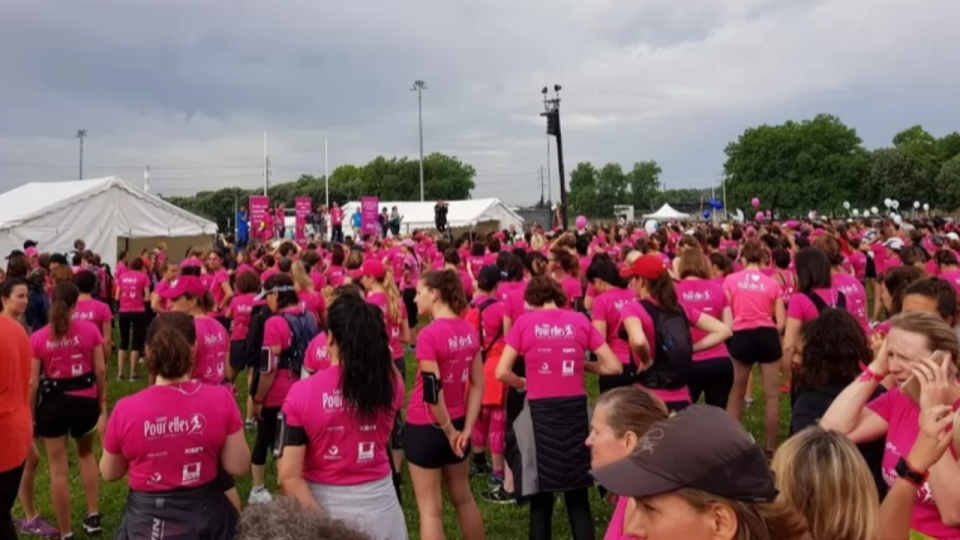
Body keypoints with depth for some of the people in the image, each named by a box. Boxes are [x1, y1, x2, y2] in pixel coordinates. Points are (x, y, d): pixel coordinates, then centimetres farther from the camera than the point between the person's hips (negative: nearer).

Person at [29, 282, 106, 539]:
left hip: (54, 403, -1)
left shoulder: (38, 338, -8)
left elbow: (32, 383, -6)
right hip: (85, 399, 2)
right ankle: (93, 516, 29)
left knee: (58, 468, 10)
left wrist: (29, 415, 5)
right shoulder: (89, 329, -7)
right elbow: (100, 370, -3)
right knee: (86, 453, 28)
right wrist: (103, 400, 10)